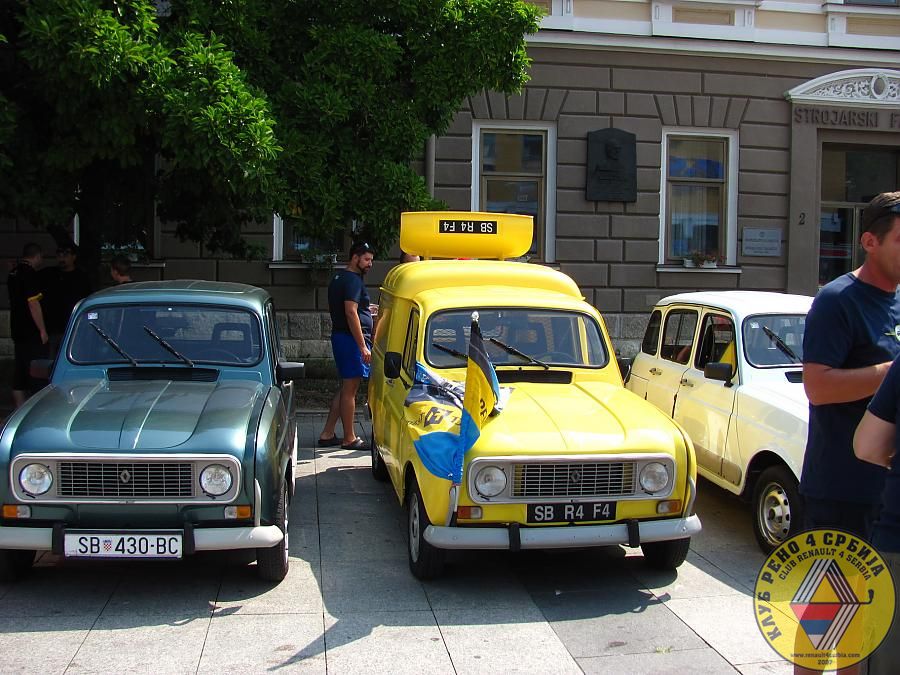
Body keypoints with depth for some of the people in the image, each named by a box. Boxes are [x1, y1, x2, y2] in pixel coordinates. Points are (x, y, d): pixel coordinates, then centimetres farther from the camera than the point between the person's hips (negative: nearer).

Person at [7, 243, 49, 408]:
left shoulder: (13, 273, 13)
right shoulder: (30, 274, -16)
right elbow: (33, 304, -20)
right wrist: (42, 330, -16)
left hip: (18, 331, 9)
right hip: (32, 332, -9)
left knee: (19, 372, 11)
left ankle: (20, 407, 16)